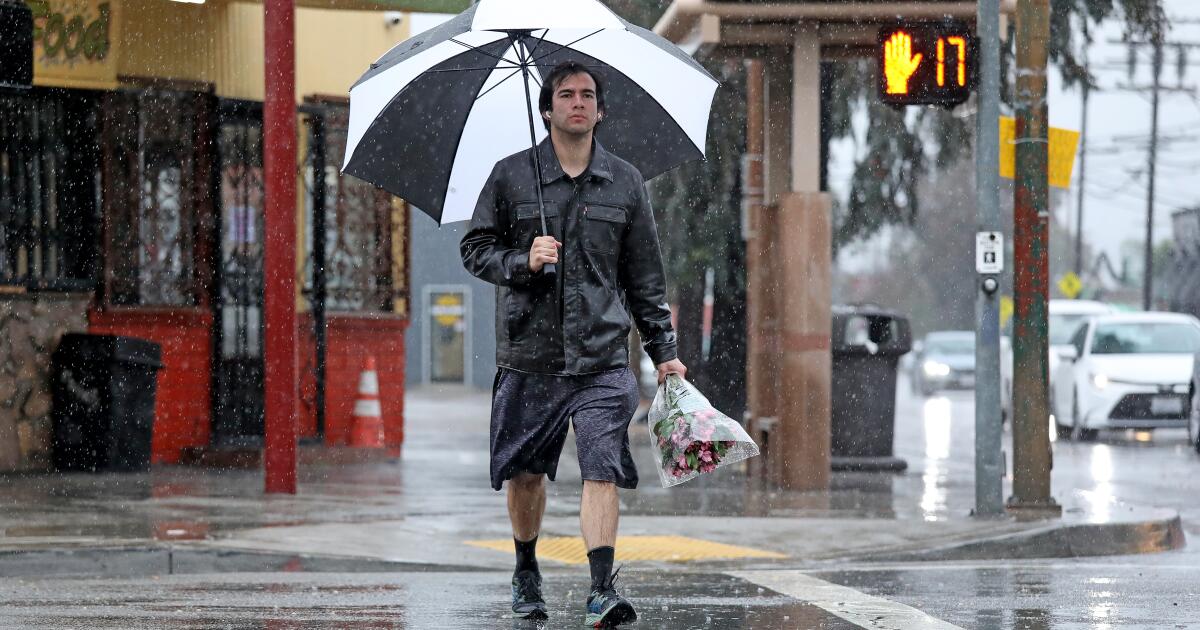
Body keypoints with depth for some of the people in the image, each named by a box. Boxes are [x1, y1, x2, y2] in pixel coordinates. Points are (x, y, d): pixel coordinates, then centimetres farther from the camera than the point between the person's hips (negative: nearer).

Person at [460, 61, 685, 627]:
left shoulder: (625, 183, 10)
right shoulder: (511, 176, 5)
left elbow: (645, 277, 14)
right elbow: (474, 248, 8)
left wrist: (663, 350, 10)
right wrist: (523, 261, -11)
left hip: (601, 358, 0)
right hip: (528, 356, 0)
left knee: (602, 472, -13)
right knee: (526, 473, 9)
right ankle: (526, 574, 31)